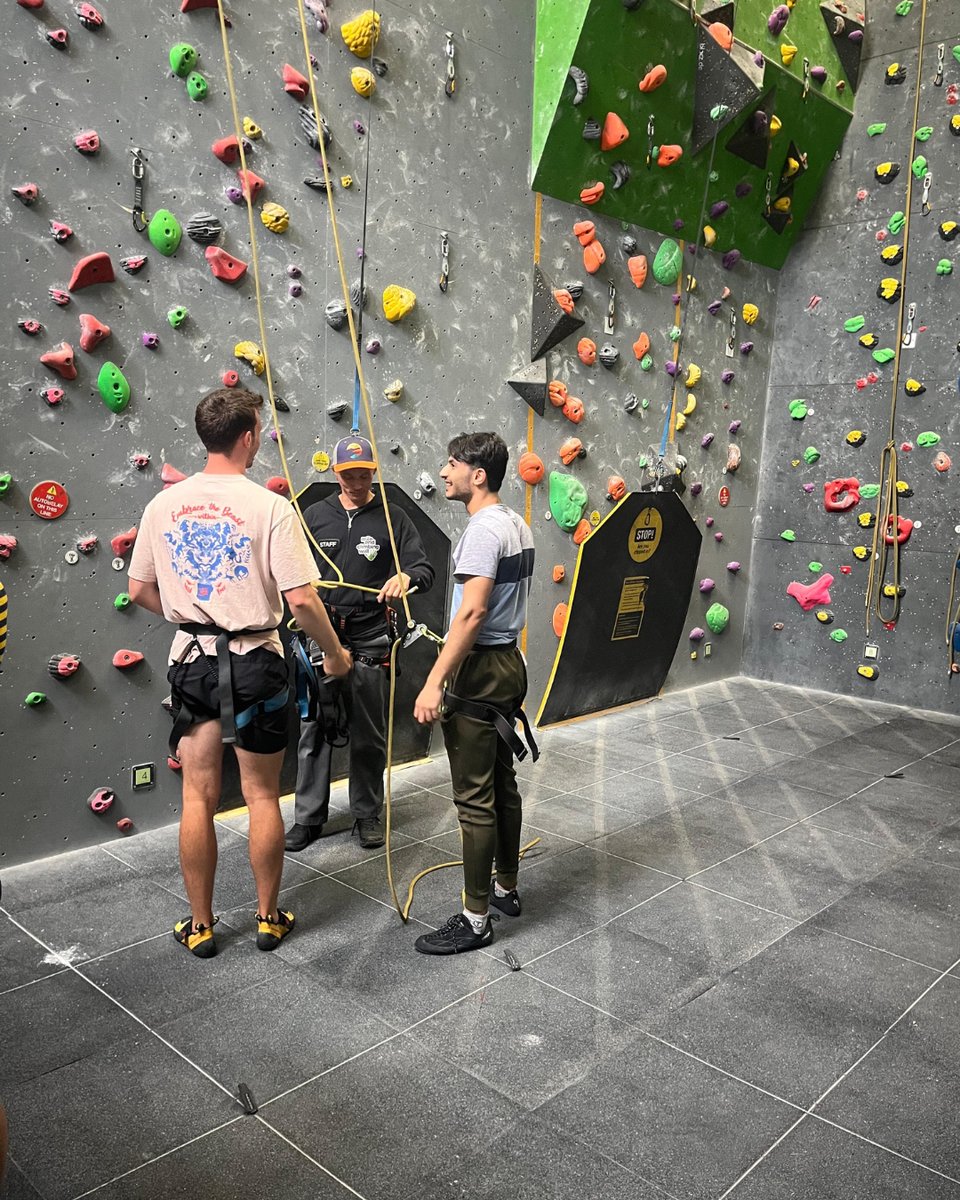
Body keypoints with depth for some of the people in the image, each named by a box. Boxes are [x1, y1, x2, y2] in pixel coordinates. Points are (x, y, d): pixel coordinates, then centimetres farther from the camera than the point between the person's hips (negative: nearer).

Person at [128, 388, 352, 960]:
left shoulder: (164, 504, 1)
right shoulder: (270, 507, -14)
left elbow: (140, 589, 9)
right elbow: (301, 599, -16)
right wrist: (335, 652, -1)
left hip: (192, 660, 4)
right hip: (253, 661, -3)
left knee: (198, 796, 12)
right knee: (263, 796, 11)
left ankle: (200, 925, 24)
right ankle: (269, 917, 25)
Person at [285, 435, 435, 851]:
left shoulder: (393, 519, 0)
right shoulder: (316, 515, 6)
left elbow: (425, 571, -6)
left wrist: (406, 576, -29)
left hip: (370, 641, -1)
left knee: (368, 736, 9)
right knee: (314, 730, 5)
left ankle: (368, 814, 25)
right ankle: (308, 818, 19)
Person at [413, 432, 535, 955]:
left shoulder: (483, 530, -18)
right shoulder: (518, 526, 11)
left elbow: (472, 611, -26)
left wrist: (435, 681, -26)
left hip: (480, 671, -10)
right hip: (509, 662, 10)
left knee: (475, 798, -2)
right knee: (502, 784, 19)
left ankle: (475, 919, 8)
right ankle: (506, 888, 33)